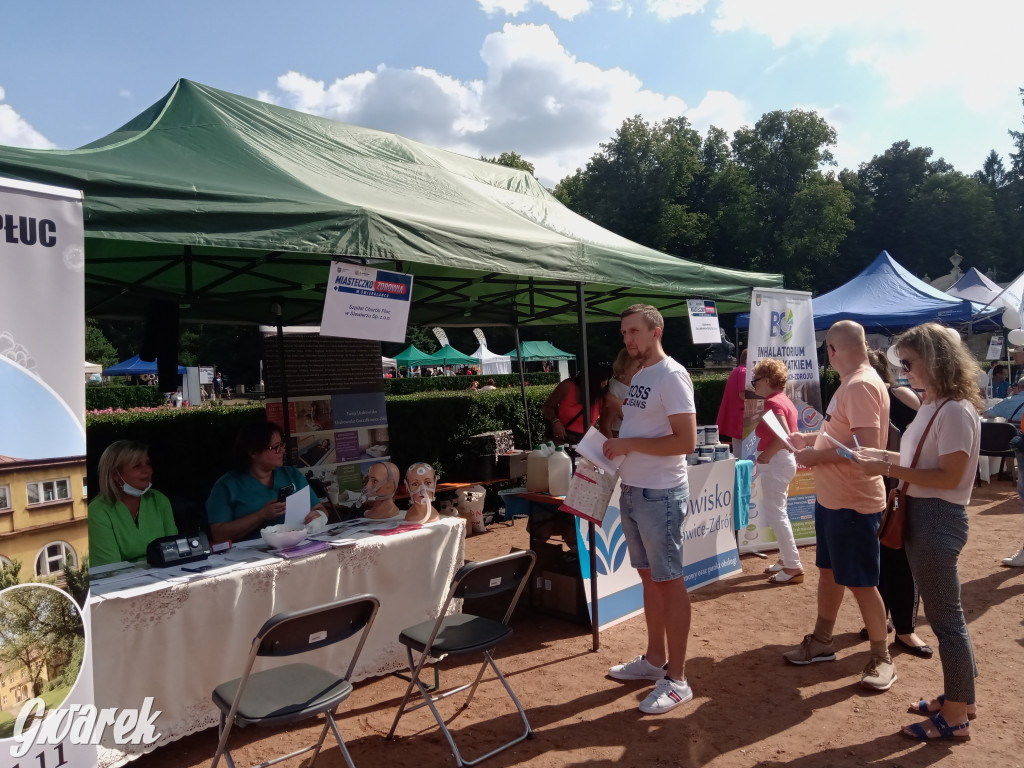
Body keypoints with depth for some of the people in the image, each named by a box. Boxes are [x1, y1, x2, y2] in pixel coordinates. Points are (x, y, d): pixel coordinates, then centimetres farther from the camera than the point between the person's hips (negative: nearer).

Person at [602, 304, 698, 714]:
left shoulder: (671, 376, -15)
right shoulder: (638, 375, 13)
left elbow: (686, 441, -22)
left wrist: (629, 444, -20)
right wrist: (616, 443, 4)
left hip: (660, 495, -9)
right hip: (631, 491, 9)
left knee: (669, 581, 0)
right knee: (648, 576, 17)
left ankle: (677, 679, 10)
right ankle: (655, 659, 31)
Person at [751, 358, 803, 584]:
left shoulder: (772, 402, -16)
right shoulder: (784, 400, 14)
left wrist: (765, 455, -17)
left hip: (775, 462, -11)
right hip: (785, 459, 11)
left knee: (775, 514, -6)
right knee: (779, 512, 17)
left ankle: (794, 567, -4)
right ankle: (787, 559, 24)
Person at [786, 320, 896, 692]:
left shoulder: (862, 385, -21)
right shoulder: (850, 383, 10)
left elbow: (866, 446, -28)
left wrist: (815, 455, -20)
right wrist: (811, 437, 12)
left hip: (854, 504, -10)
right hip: (832, 498, 10)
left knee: (860, 582, 3)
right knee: (828, 571, 19)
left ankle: (882, 658, 20)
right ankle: (821, 641, 33)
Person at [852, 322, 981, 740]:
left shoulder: (956, 411, -19)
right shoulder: (932, 405, 10)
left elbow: (948, 477, -22)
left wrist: (888, 469, -24)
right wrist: (884, 455, 3)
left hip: (939, 518, -10)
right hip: (921, 515, 10)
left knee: (945, 616, 2)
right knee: (943, 613, 20)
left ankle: (955, 717, 17)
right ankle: (958, 697, 35)